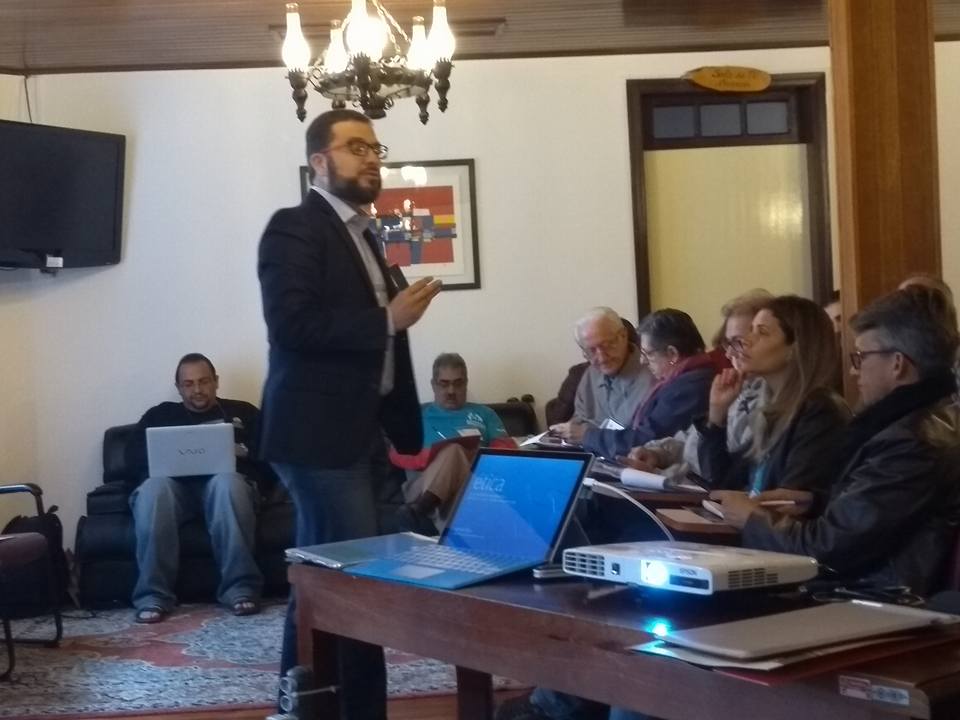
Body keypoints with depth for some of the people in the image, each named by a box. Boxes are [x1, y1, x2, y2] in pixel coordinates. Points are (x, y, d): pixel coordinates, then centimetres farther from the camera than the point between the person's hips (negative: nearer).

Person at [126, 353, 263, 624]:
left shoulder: (242, 412, 25)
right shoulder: (159, 414, 27)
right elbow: (133, 456, 12)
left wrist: (237, 452, -9)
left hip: (222, 482, -1)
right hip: (174, 485, 1)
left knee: (227, 481, -38)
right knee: (153, 488, -35)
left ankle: (240, 587, -39)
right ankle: (153, 595, -36)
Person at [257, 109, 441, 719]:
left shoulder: (361, 234, 19)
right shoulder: (295, 228, -8)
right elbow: (291, 324, -22)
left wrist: (399, 429, 17)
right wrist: (388, 319, -17)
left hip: (356, 433, 9)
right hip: (320, 434, -9)